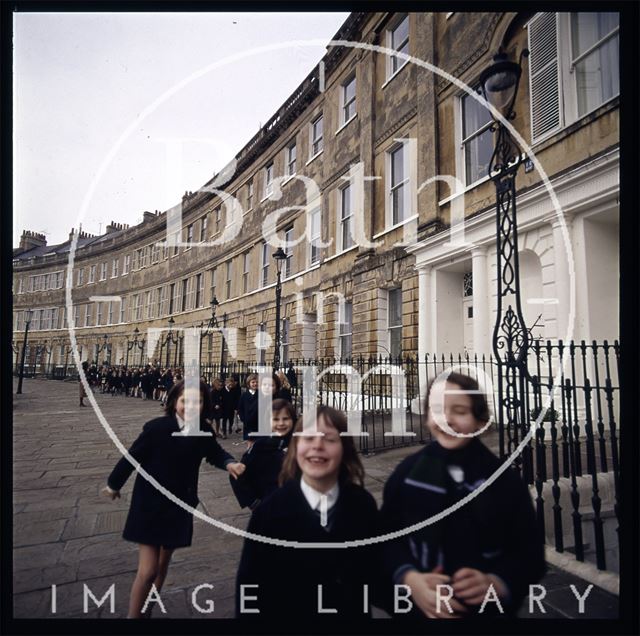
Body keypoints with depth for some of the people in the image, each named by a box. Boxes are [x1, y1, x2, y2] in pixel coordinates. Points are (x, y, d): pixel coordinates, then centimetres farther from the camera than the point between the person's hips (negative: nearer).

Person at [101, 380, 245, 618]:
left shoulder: (204, 430, -13)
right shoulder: (156, 427, -25)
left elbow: (215, 453, 6)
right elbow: (133, 457, -11)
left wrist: (229, 463, -16)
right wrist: (114, 484, 4)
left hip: (180, 506, 4)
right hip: (150, 504, -4)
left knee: (163, 565, 22)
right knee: (147, 571, -3)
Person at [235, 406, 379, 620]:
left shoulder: (363, 504, -12)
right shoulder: (270, 509, -18)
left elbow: (373, 568, -3)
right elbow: (250, 584, -13)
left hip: (352, 613, 2)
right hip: (289, 613, -1)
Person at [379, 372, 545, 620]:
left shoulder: (506, 481, -8)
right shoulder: (407, 473, -9)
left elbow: (529, 553, -5)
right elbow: (387, 538, -6)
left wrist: (495, 583, -21)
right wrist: (409, 578, -23)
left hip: (490, 609, 1)